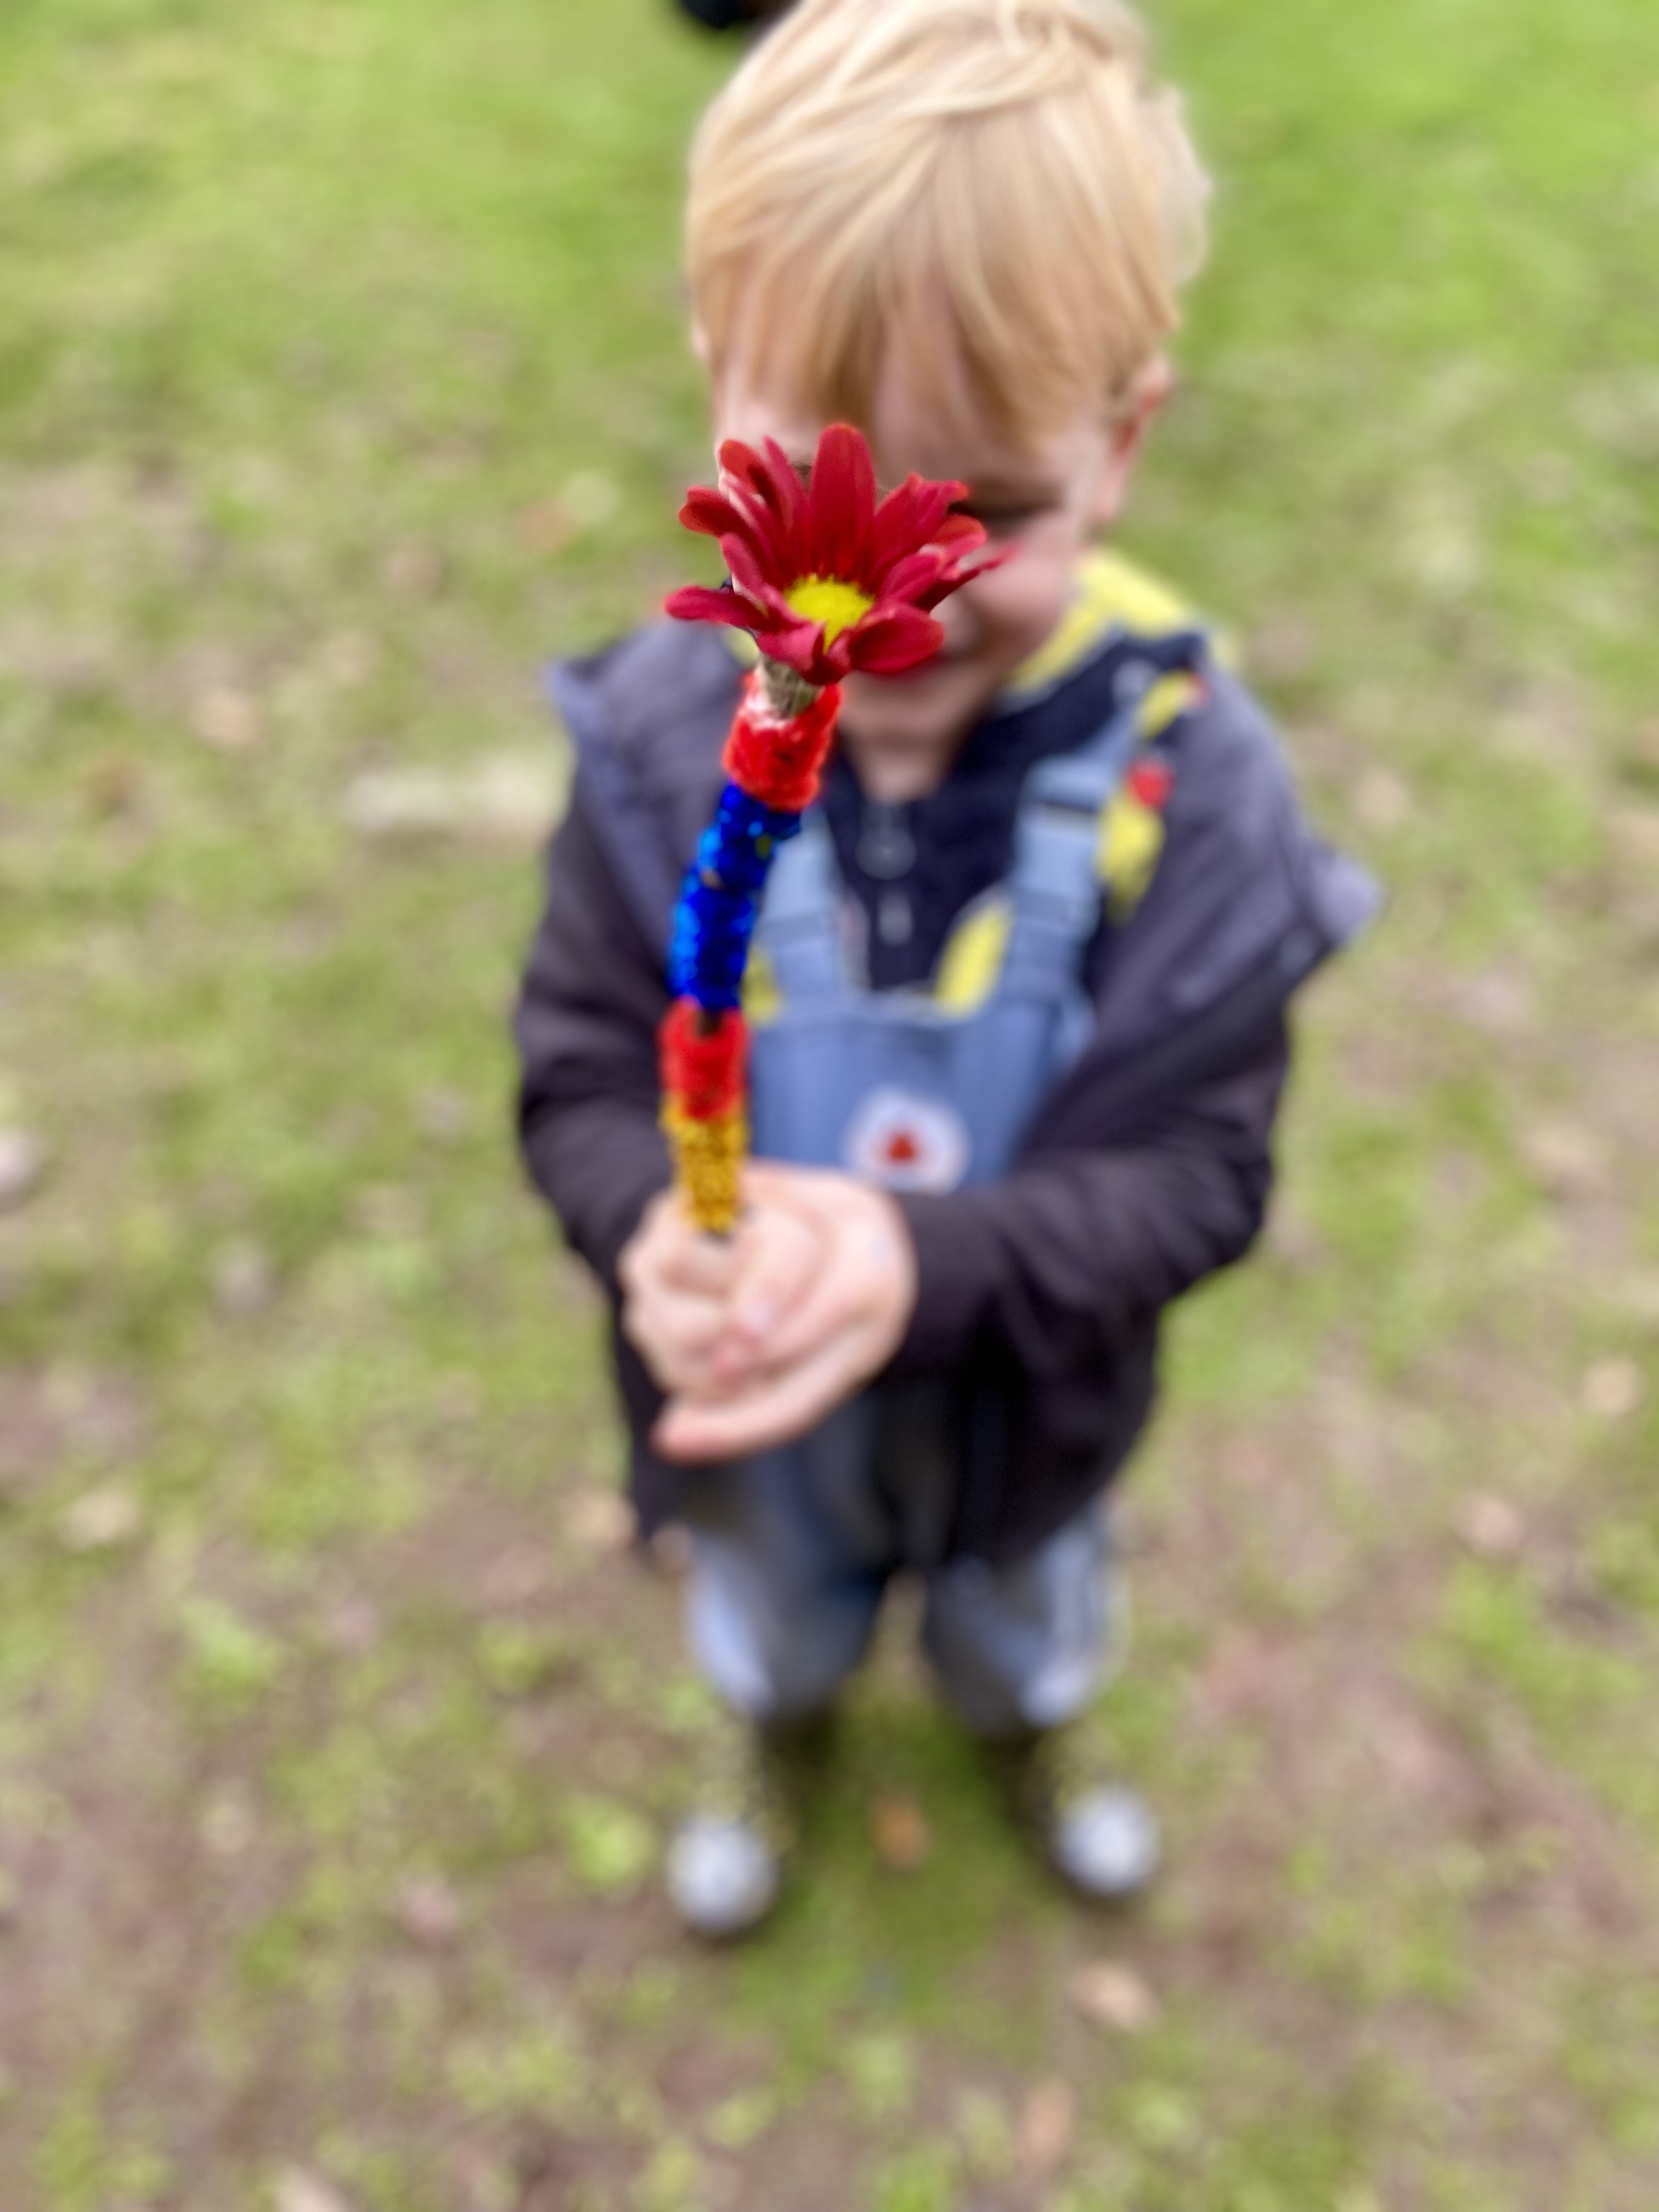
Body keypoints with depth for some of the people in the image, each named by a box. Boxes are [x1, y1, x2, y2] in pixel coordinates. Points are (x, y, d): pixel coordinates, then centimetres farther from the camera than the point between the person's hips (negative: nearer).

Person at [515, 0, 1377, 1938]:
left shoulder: (1182, 775, -29)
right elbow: (581, 1083, -18)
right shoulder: (663, 740, -26)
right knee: (773, 1599, 34)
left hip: (1029, 1395, 0)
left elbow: (1199, 1170, -26)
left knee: (1028, 1608, 34)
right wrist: (660, 1232, -41)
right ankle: (775, 1726, 71)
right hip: (749, 1394, 1)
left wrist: (923, 1262, -43)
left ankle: (1031, 1723, 71)